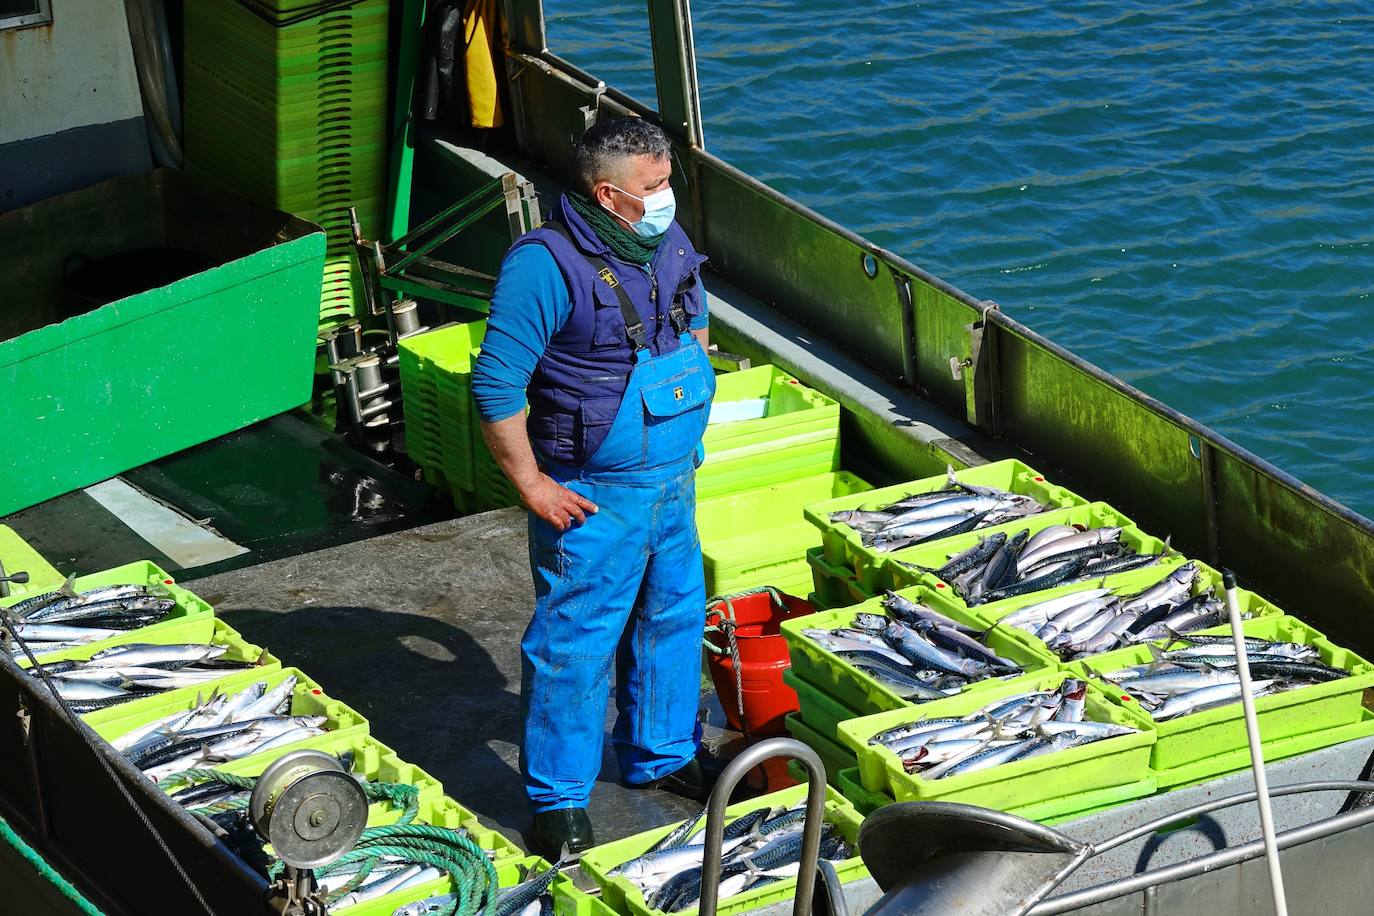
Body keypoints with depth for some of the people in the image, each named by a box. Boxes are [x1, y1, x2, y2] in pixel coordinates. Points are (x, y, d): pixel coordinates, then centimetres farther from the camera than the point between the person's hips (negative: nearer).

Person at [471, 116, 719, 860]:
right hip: (593, 496, -8)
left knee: (673, 617, 20)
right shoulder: (547, 264, -23)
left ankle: (662, 755, 40)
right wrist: (531, 486, -18)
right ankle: (558, 799, 13)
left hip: (673, 480, 8)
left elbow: (696, 321, 23)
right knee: (575, 642, 0)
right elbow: (496, 384, -21)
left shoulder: (668, 243, 2)